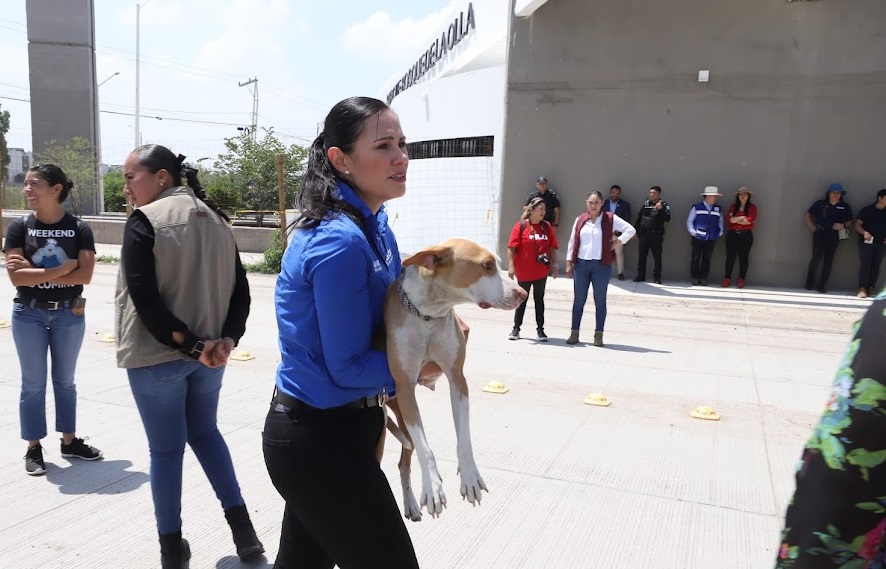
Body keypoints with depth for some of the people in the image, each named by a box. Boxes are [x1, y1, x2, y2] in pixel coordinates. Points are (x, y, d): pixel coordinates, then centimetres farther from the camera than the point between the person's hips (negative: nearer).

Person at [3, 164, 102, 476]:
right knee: (33, 383, 7)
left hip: (69, 314, 0)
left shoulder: (79, 228, -5)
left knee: (65, 380, 14)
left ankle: (69, 441, 27)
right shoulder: (19, 227, -4)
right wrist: (63, 268, -16)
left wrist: (35, 272, -15)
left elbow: (84, 275, -14)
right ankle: (34, 448, 20)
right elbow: (16, 276, -13)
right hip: (29, 314, 0)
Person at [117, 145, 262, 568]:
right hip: (209, 352, 6)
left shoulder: (144, 221, -11)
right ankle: (242, 528, 20)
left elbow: (145, 299, -19)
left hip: (156, 356, -5)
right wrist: (227, 339, -6)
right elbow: (240, 290, 2)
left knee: (166, 449, 7)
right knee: (205, 432, 21)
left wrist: (189, 345, -15)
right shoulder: (216, 221, 8)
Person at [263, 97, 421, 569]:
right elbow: (348, 367, -20)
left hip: (321, 429, 9)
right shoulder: (340, 243, -25)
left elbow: (391, 310, 16)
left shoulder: (372, 225, 5)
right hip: (320, 440, -9)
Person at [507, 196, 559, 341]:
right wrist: (511, 265, -15)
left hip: (541, 271, 3)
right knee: (522, 299, 8)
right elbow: (512, 247, -10)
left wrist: (554, 265, 5)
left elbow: (552, 247, 9)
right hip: (524, 271, -3)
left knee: (539, 299, 10)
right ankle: (516, 328, 19)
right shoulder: (521, 226, -7)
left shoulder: (547, 226, 4)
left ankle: (540, 329, 17)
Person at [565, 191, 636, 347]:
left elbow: (631, 230, 1)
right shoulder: (580, 220, 7)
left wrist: (618, 241, -4)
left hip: (601, 265, -2)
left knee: (600, 301, 3)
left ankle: (598, 335, 10)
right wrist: (569, 262, 6)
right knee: (579, 300, 5)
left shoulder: (610, 219, 0)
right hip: (581, 264, 2)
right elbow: (572, 241, 9)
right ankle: (574, 333, 12)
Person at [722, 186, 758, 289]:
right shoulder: (733, 207, 9)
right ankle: (727, 278, 6)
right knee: (730, 257, 1)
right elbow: (729, 219, -7)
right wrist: (743, 217, -10)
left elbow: (749, 221, -11)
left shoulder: (752, 207, 3)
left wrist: (735, 220, -4)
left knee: (743, 258, 5)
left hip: (746, 235, -1)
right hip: (732, 234, 1)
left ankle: (741, 279, 12)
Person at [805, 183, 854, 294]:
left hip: (834, 236, 2)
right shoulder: (820, 204, 0)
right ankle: (810, 282, 9)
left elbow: (849, 220, 13)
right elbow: (808, 214, 11)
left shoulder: (845, 207, 4)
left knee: (829, 260, 5)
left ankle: (822, 285, 11)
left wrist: (843, 225, -7)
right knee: (816, 258, -8)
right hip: (819, 235, -2)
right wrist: (811, 226, 1)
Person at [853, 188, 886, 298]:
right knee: (865, 264, -10)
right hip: (866, 242, -3)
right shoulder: (867, 210, 1)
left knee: (876, 265, 5)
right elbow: (857, 225, -3)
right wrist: (864, 233, -21)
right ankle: (862, 288, -12)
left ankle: (871, 287, 12)